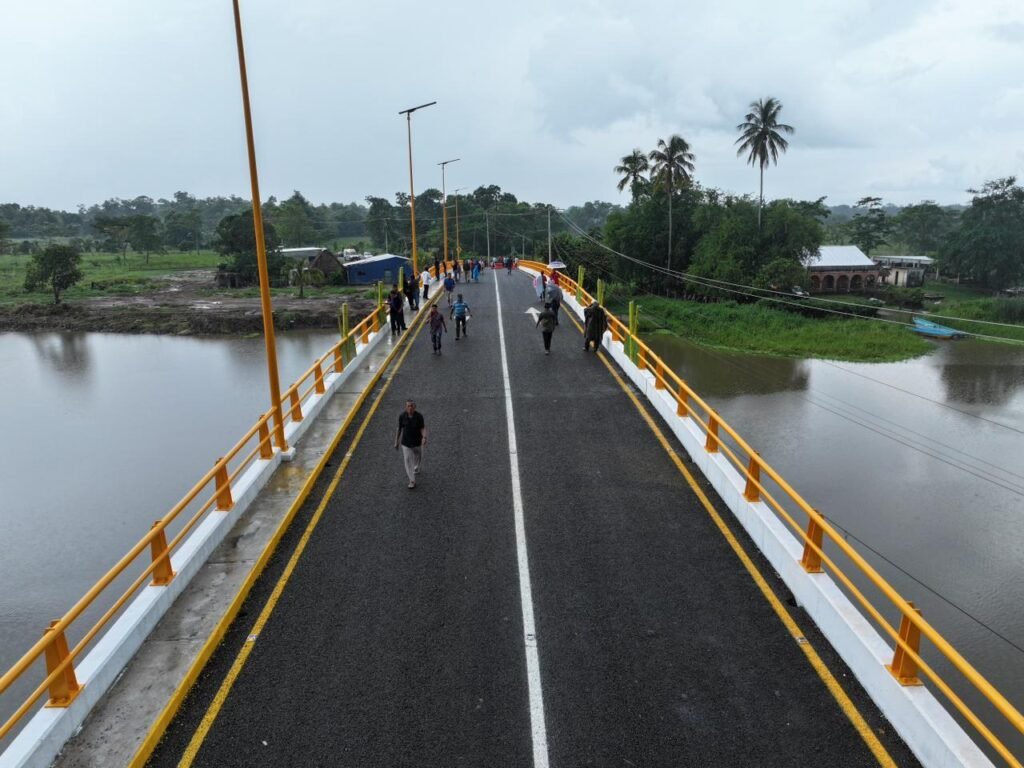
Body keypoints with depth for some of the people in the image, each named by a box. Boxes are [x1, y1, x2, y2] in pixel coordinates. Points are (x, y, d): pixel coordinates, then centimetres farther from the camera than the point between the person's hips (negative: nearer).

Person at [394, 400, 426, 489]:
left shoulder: (419, 416, -19)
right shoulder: (402, 416, -16)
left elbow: (422, 428, -17)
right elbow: (399, 428, -4)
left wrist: (424, 437, -38)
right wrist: (396, 441, 2)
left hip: (417, 442, 1)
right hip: (406, 442, -1)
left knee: (418, 457, 23)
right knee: (408, 461, -4)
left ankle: (416, 468, 58)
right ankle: (412, 481, 9)